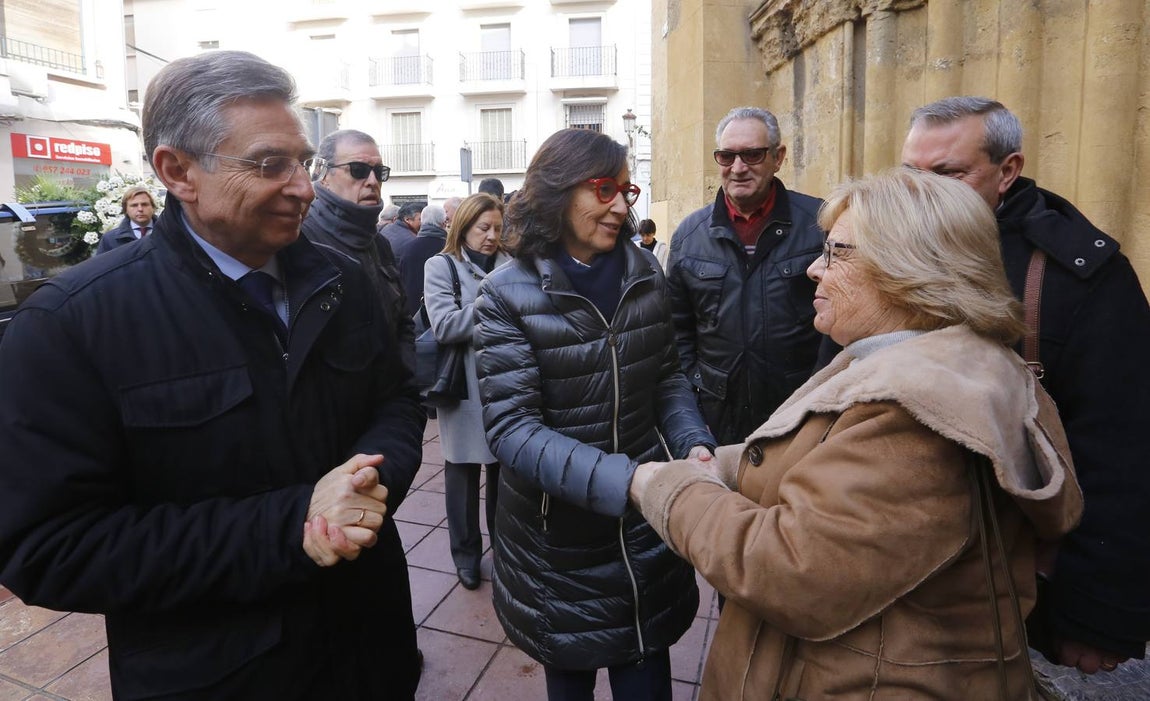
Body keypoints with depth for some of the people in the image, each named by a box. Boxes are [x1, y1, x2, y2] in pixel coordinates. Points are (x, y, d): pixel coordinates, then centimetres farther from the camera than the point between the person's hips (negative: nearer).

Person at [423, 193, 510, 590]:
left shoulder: (509, 266, 5)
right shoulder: (441, 266, -2)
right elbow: (445, 325, -14)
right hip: (463, 389, -2)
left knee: (504, 468, 12)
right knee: (464, 473, 11)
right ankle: (466, 553, 29)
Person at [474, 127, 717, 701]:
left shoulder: (643, 274, -1)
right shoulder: (509, 293, -15)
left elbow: (666, 376, 6)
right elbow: (511, 426, -22)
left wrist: (694, 444, -13)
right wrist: (622, 481, -34)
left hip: (645, 528, 3)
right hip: (558, 530, -3)